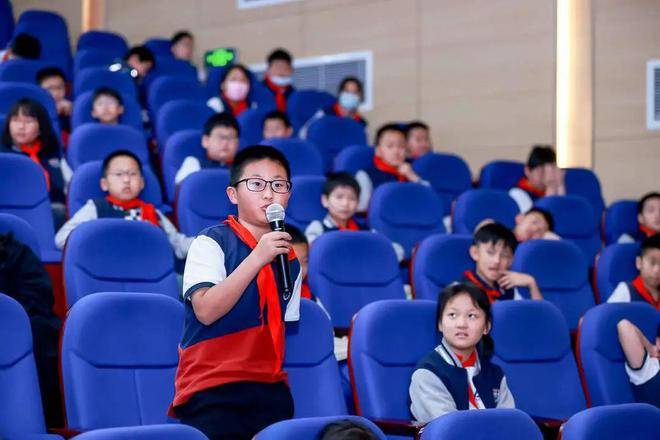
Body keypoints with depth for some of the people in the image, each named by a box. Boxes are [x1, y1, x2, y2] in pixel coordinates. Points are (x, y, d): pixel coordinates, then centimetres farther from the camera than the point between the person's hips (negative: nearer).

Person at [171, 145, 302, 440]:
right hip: (210, 390, -5)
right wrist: (257, 258, -21)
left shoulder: (289, 260, 15)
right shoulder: (211, 243, -3)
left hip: (270, 392, 5)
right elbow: (206, 311, -18)